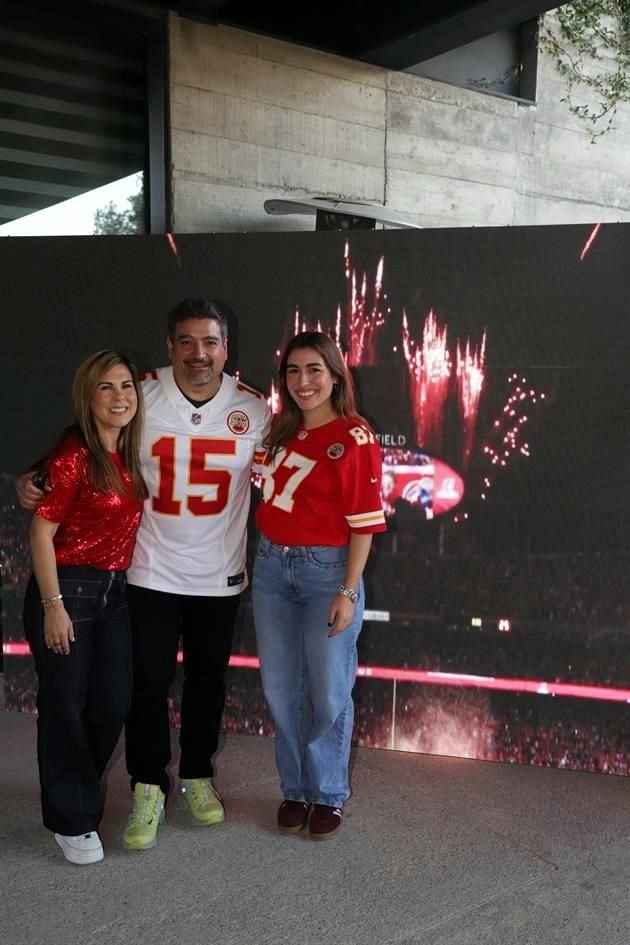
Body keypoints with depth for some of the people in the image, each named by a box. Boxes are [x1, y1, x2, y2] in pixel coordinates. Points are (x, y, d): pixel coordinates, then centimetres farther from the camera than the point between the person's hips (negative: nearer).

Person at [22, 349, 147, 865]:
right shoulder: (73, 455, -15)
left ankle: (79, 790, 37)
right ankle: (72, 819, 21)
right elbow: (41, 532, -15)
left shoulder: (129, 454, 6)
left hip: (113, 591, 7)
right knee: (65, 706, 5)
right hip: (67, 589, -7)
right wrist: (53, 605, -17)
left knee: (114, 704, 12)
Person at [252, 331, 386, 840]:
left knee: (329, 694, 4)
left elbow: (364, 523, -11)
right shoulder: (281, 431, 8)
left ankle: (329, 795, 24)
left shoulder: (355, 439, -10)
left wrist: (348, 592, -14)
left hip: (326, 570, -5)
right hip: (272, 567, 6)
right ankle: (296, 789, 29)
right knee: (281, 690, 11)